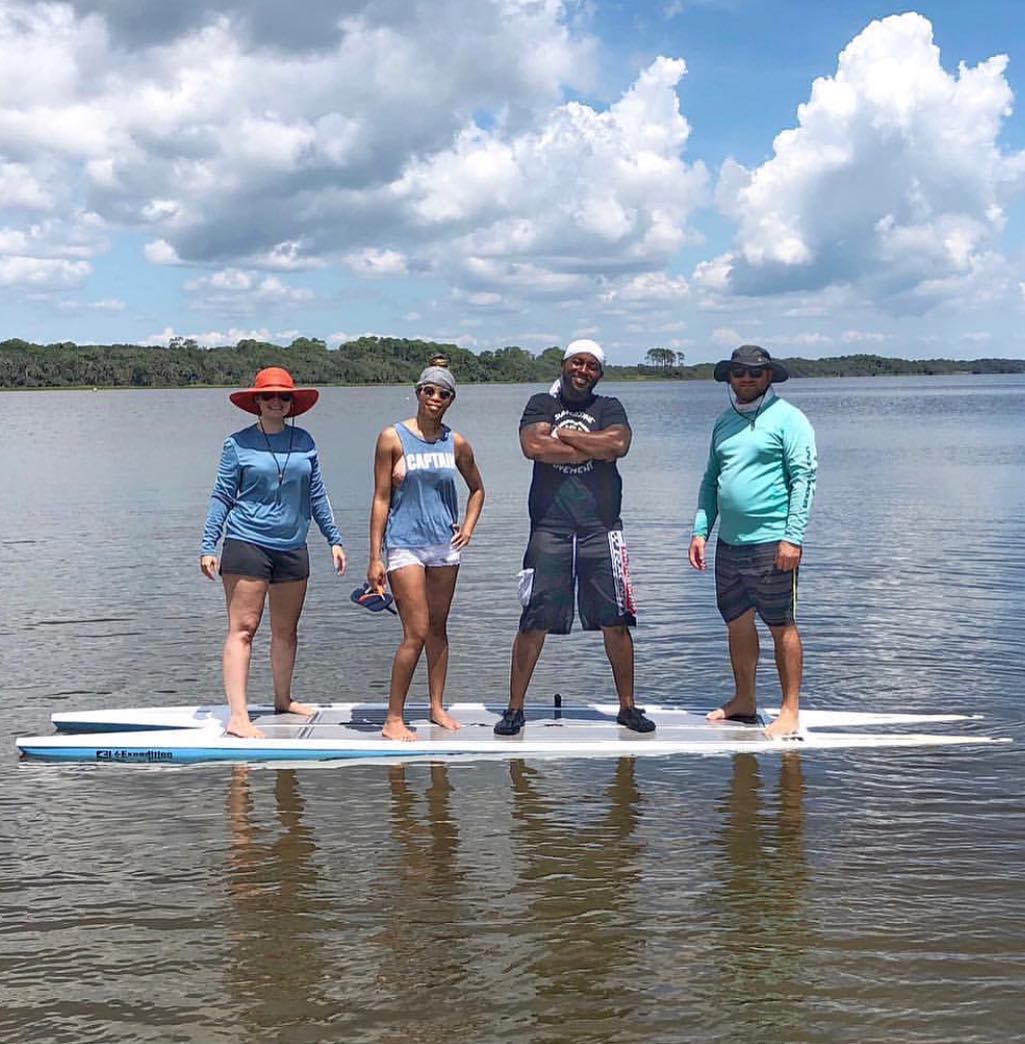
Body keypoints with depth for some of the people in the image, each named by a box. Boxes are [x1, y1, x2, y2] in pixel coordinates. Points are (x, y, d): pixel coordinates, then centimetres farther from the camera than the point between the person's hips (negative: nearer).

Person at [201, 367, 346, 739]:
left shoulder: (304, 442, 9)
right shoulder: (238, 443, -1)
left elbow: (316, 496, 15)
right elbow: (222, 496, 0)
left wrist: (334, 539, 13)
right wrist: (209, 546, -5)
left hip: (292, 548, 4)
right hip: (246, 544, -4)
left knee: (286, 630, 14)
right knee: (243, 628, -8)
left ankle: (283, 699, 31)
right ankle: (237, 716, -11)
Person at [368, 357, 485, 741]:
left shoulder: (456, 443, 6)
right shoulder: (393, 438, -5)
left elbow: (477, 489, 23)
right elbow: (381, 499, -5)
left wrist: (468, 527, 8)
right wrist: (375, 558, -7)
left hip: (445, 546, 5)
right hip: (405, 545, -4)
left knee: (438, 628, 12)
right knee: (416, 632, -10)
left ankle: (437, 707, 24)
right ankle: (393, 719, -2)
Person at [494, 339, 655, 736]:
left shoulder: (609, 408, 12)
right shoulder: (541, 404, 11)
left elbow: (620, 443, -10)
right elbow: (532, 446, -10)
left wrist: (563, 436, -5)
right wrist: (593, 448, -5)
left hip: (600, 529, 1)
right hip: (549, 528, -1)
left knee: (615, 622, 2)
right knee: (533, 621, -1)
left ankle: (627, 706, 14)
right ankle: (515, 707, 8)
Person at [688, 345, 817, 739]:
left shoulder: (787, 418, -5)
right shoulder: (724, 422, 16)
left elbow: (803, 478, -11)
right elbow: (710, 480, 20)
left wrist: (793, 537, -17)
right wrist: (700, 530, 10)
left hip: (770, 543, -7)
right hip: (729, 543, 7)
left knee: (782, 627, -2)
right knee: (737, 623, 14)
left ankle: (790, 712, 3)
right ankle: (744, 701, 26)